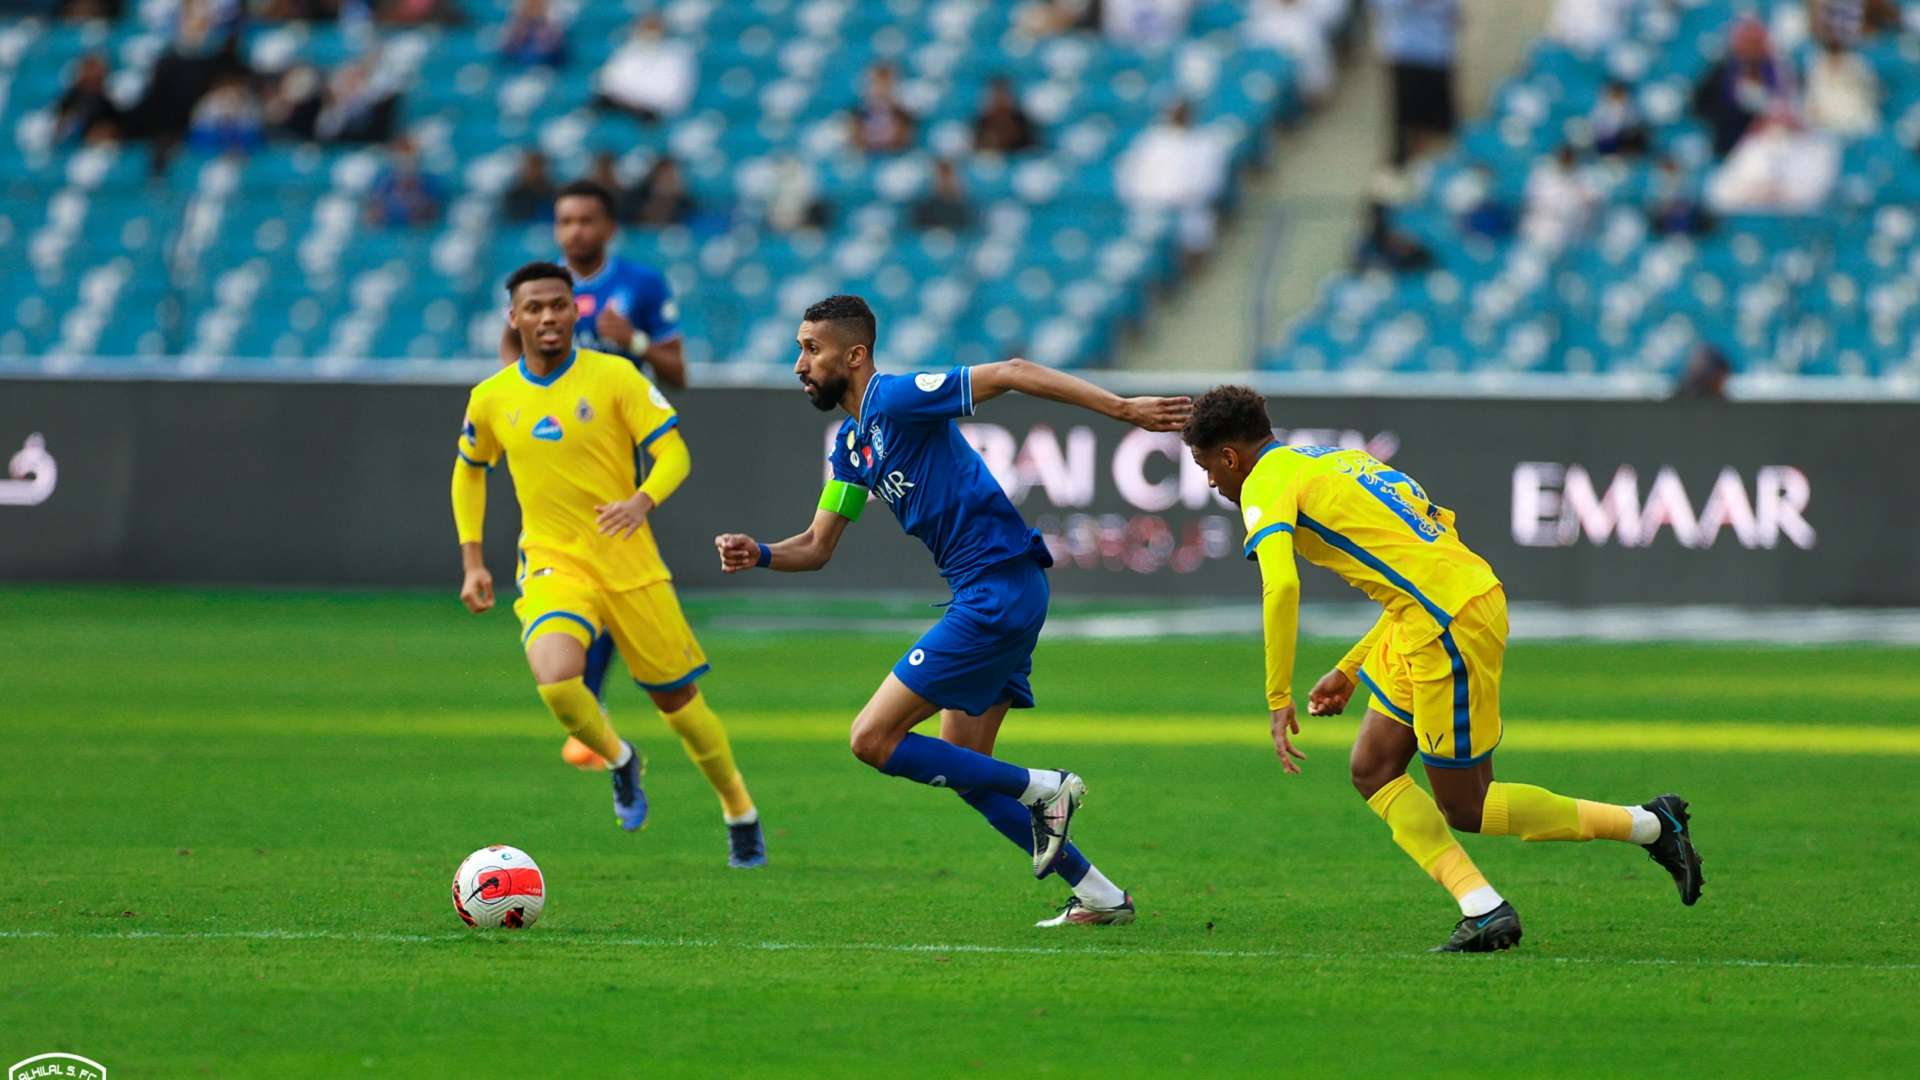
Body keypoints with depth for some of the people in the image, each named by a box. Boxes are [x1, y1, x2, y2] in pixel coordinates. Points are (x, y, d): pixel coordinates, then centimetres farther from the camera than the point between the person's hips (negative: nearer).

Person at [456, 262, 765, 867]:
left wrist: (643, 500, -29)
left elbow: (674, 453, -8)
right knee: (556, 681, -28)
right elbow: (469, 472, 20)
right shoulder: (491, 400, 2)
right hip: (552, 567, 1)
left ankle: (740, 816, 32)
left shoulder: (614, 376, -6)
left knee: (678, 699, 7)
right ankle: (618, 761, 4)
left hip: (630, 565, -1)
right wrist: (472, 562, 12)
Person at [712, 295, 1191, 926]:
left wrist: (1122, 409, -24)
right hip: (987, 596, 10)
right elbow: (817, 548, 19)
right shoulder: (852, 446, 16)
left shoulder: (895, 401, -12)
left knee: (874, 740, -10)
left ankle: (1041, 789, -3)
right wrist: (759, 555, -3)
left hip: (1000, 586, -10)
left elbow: (1011, 373, -18)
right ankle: (1100, 897, 17)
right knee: (962, 769, 14)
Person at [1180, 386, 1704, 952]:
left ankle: (1650, 825, 7)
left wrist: (1279, 700, -17)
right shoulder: (1338, 460, 23)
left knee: (1464, 808, 2)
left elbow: (1281, 586, -23)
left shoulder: (1267, 483, -5)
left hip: (1448, 620, -9)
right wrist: (1350, 671, 27)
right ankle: (1482, 908, 1)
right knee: (1373, 770, 10)